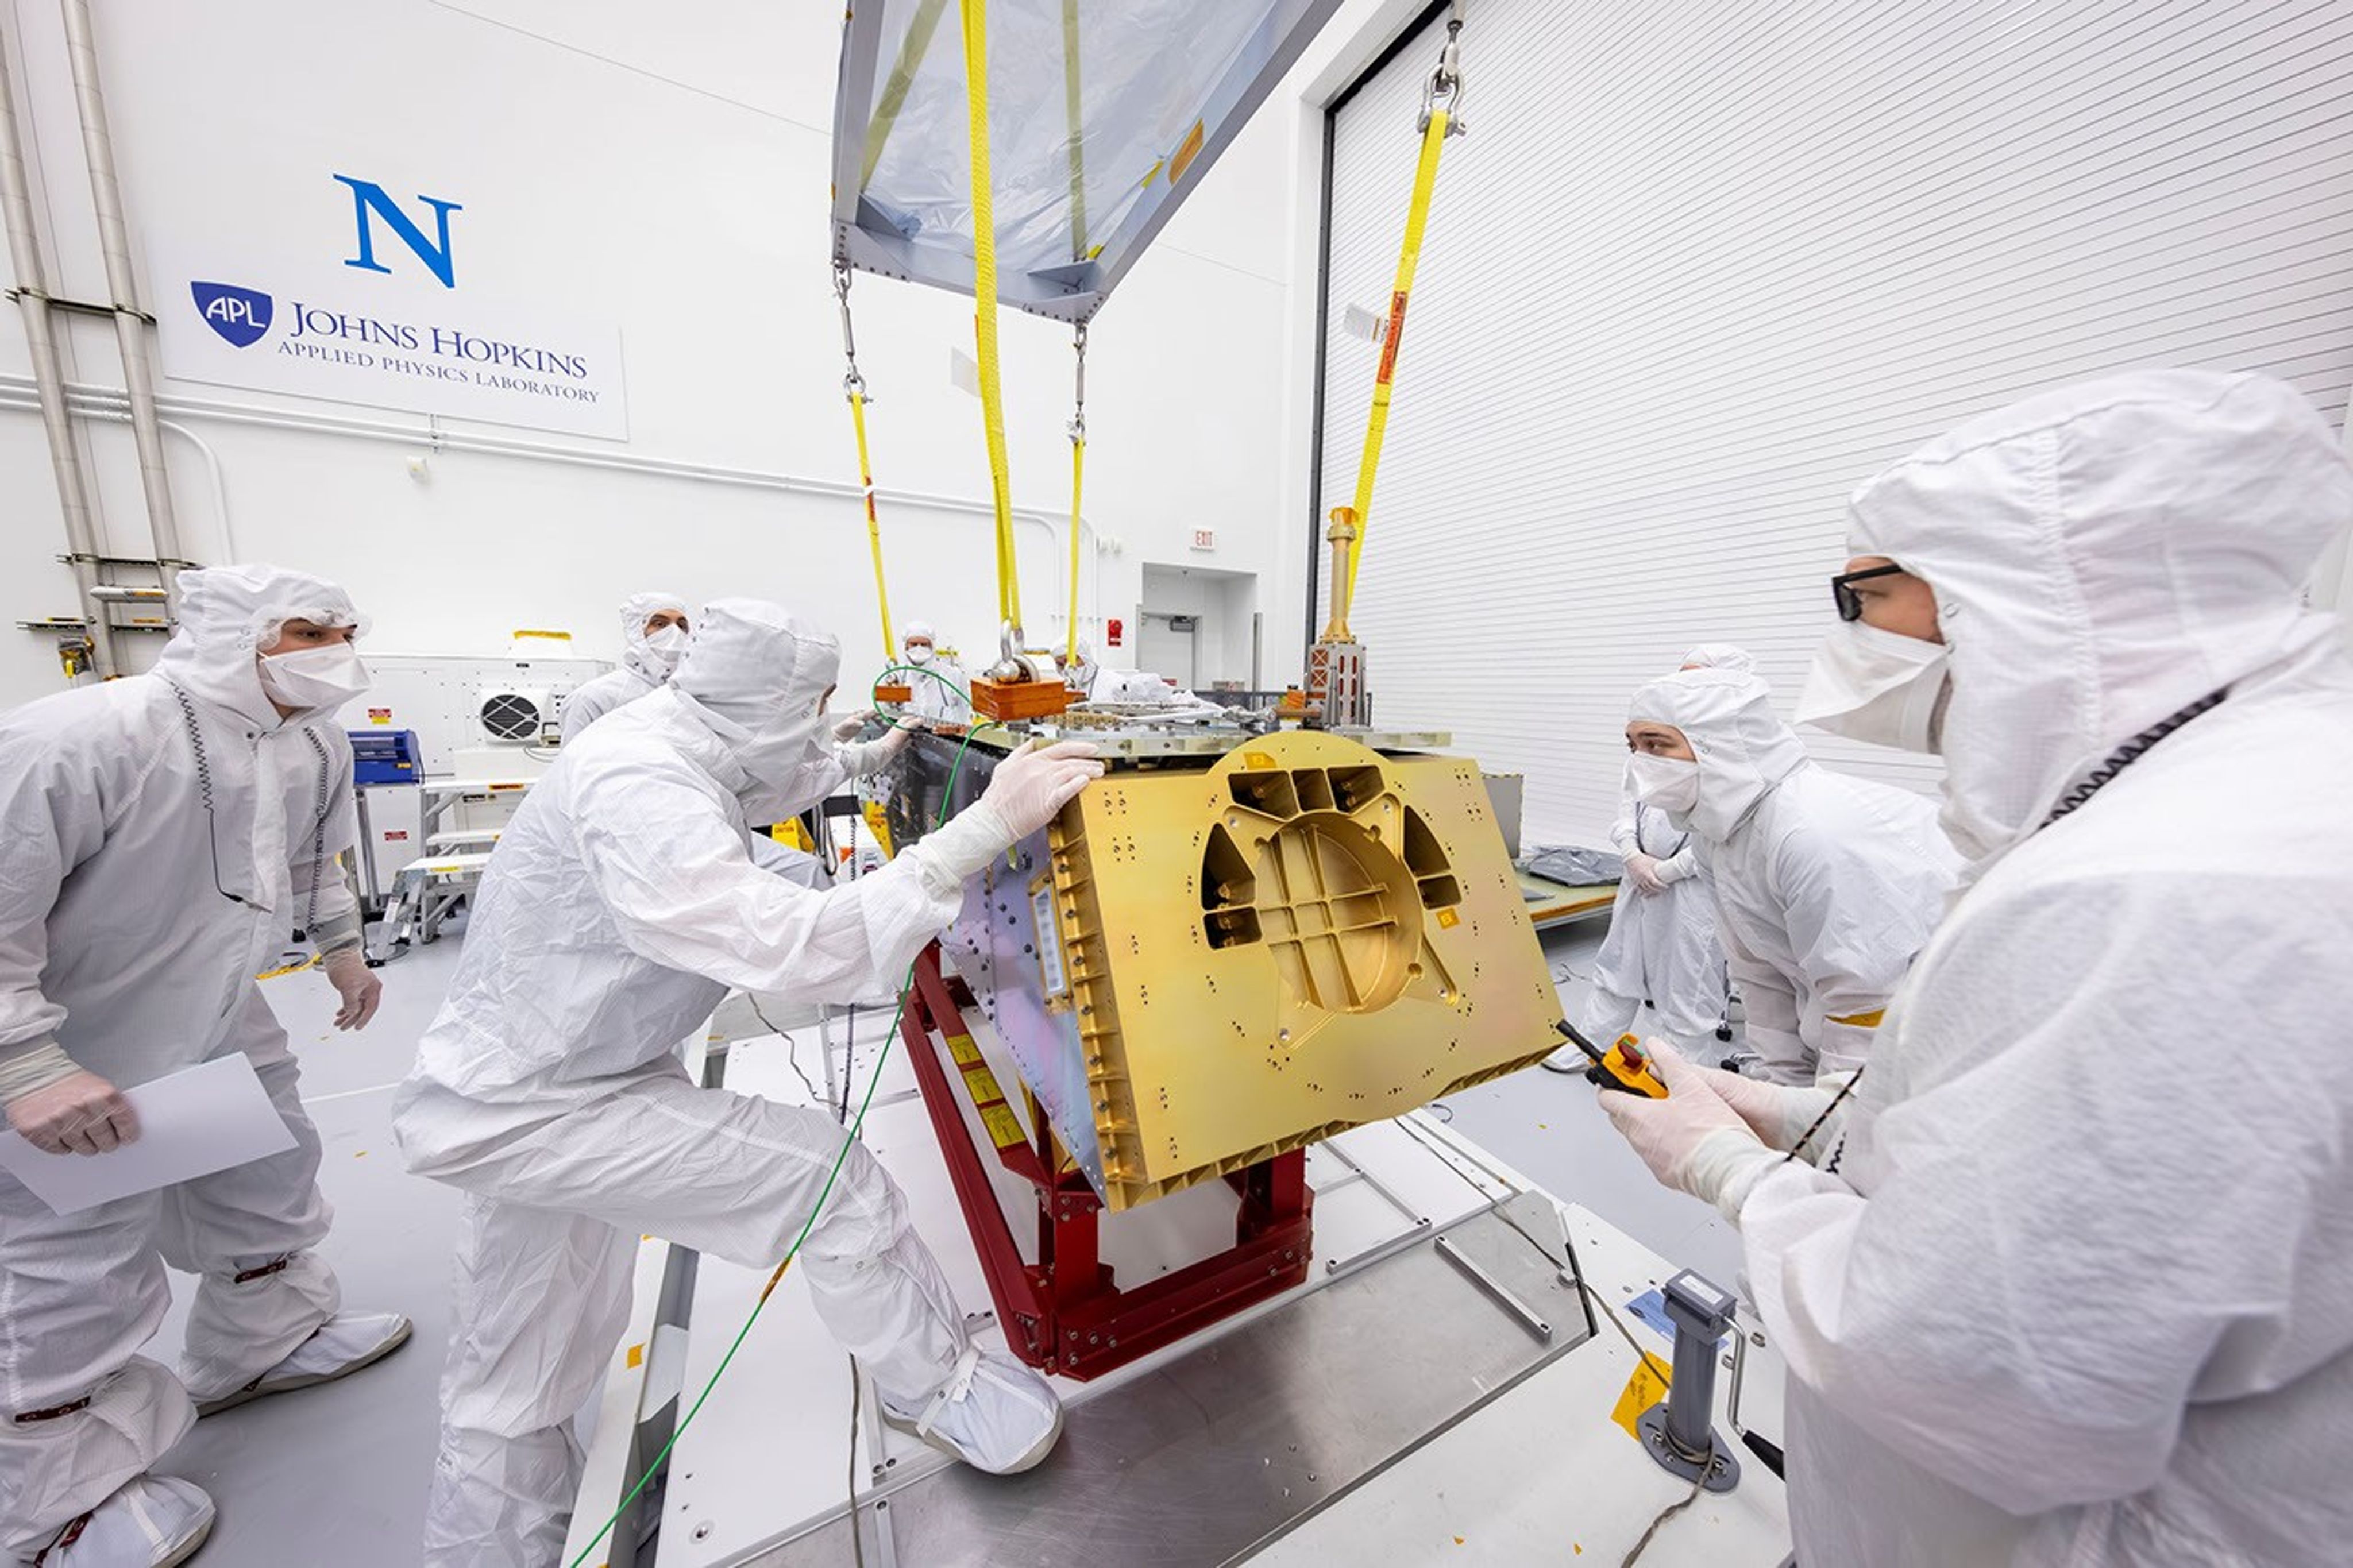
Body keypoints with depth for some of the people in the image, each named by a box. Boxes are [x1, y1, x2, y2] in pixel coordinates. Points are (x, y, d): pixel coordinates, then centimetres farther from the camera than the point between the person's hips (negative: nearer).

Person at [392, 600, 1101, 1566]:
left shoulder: (671, 740, -1)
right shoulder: (639, 791, -31)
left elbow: (764, 789, 22)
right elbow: (799, 947, -41)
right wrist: (986, 827, -43)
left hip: (525, 1083, 10)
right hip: (523, 1113, -10)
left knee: (514, 1389, 22)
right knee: (822, 1168, -9)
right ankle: (936, 1388, 11)